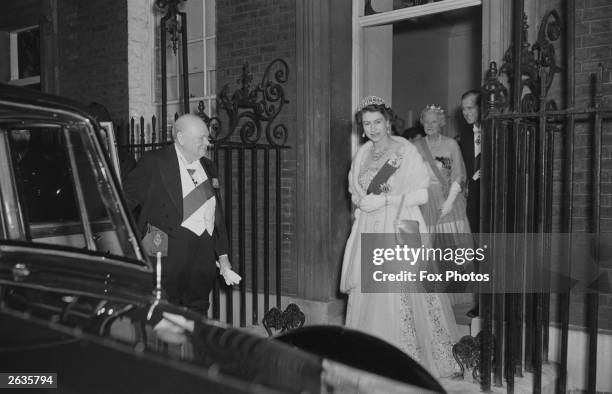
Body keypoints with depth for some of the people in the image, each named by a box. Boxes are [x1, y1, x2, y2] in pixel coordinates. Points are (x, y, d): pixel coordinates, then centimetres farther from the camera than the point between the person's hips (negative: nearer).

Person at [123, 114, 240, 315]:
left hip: (205, 256, 6)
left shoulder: (208, 167, 17)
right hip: (170, 252, -5)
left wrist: (223, 255, 17)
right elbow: (123, 201, -1)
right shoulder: (155, 162, -2)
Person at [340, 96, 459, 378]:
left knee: (400, 297, -6)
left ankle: (407, 358, 8)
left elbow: (422, 195, -9)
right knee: (364, 294, 4)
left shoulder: (406, 151, -6)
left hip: (400, 231, -5)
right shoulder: (363, 153, 11)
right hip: (369, 233, 5)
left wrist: (383, 200, -15)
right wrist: (362, 201, -3)